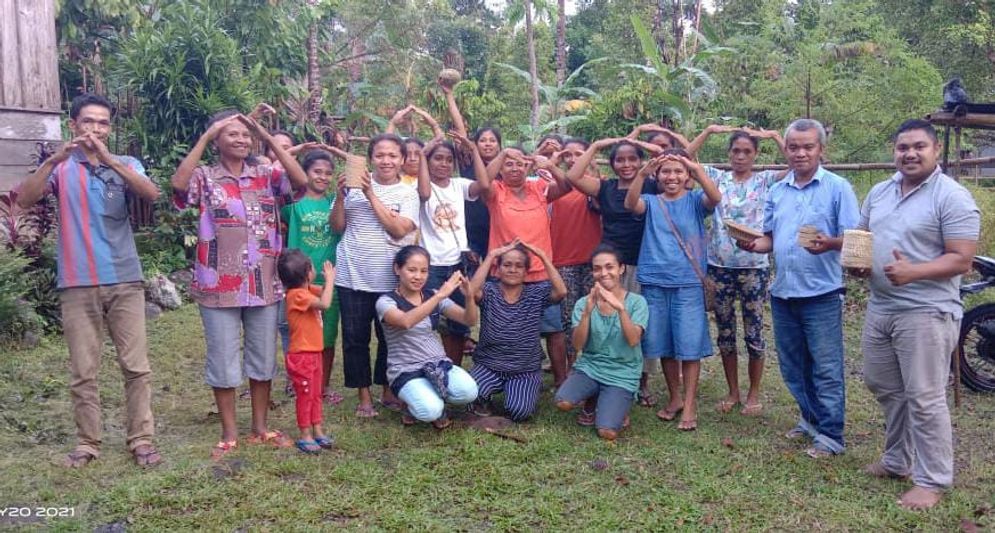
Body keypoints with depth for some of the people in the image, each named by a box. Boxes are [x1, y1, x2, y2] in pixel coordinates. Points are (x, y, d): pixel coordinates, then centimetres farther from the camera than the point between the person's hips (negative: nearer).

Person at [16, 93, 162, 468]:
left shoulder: (126, 164, 7)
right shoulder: (60, 167, 6)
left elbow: (151, 194, -14)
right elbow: (25, 200, -11)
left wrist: (108, 158, -24)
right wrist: (55, 159, -23)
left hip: (125, 281, 0)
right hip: (77, 284, 0)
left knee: (136, 366, 2)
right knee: (83, 371, 7)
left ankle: (141, 439, 12)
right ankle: (88, 442, 18)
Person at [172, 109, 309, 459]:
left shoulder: (266, 175, 5)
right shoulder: (205, 177, -1)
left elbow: (301, 181, -12)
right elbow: (179, 184, -22)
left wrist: (268, 137, -14)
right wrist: (205, 137, -17)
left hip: (264, 284, 3)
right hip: (219, 286, -3)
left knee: (263, 359, 12)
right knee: (223, 361, 6)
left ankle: (260, 427, 27)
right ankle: (229, 434, 20)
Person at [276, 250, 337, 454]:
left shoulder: (306, 289, 5)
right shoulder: (297, 295, -23)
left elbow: (323, 292, 18)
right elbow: (325, 303, -33)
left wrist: (329, 279, -2)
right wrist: (330, 279, -24)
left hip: (314, 353, 9)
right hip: (302, 356, -9)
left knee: (316, 394, 16)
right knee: (305, 396, 2)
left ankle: (318, 431, 26)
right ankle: (305, 436, 13)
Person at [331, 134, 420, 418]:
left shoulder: (407, 193, 1)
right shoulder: (355, 185, 0)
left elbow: (399, 230, -14)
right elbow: (338, 226, 2)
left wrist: (371, 195, -15)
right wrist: (341, 195, -12)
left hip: (390, 278, 0)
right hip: (352, 275, 0)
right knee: (355, 338, 5)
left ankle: (388, 391, 28)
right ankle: (364, 396, 19)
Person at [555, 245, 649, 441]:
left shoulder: (636, 302, -4)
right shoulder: (584, 303, 1)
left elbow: (633, 340, -19)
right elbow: (577, 345, -9)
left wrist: (620, 308, -32)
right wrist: (588, 311, -23)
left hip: (622, 374, -2)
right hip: (589, 366, 3)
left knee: (608, 433, -20)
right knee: (563, 402, -26)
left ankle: (618, 406, 15)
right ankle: (593, 400, 10)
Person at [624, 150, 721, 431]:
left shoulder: (695, 200, 3)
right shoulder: (651, 202, 6)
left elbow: (715, 198, -19)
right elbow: (630, 203, -16)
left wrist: (698, 169, -32)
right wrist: (642, 173, -31)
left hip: (688, 283, -2)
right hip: (654, 283, 2)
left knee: (689, 345, -1)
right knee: (663, 346, 11)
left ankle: (689, 405, 7)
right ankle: (675, 397, 27)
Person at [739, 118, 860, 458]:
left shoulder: (837, 188, -5)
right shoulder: (777, 191, 11)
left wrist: (828, 244, -29)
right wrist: (754, 245, -6)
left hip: (821, 294, -6)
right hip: (782, 293, 6)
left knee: (826, 369, 0)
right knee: (793, 367, 15)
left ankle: (830, 436, 9)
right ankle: (810, 419, 32)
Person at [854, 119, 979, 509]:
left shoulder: (952, 196, -11)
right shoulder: (879, 192, 11)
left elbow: (962, 260, -16)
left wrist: (913, 272, -29)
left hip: (926, 313, -8)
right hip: (879, 308, 8)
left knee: (924, 399, -2)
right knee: (884, 388, 18)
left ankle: (932, 481, 12)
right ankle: (897, 461, 35)